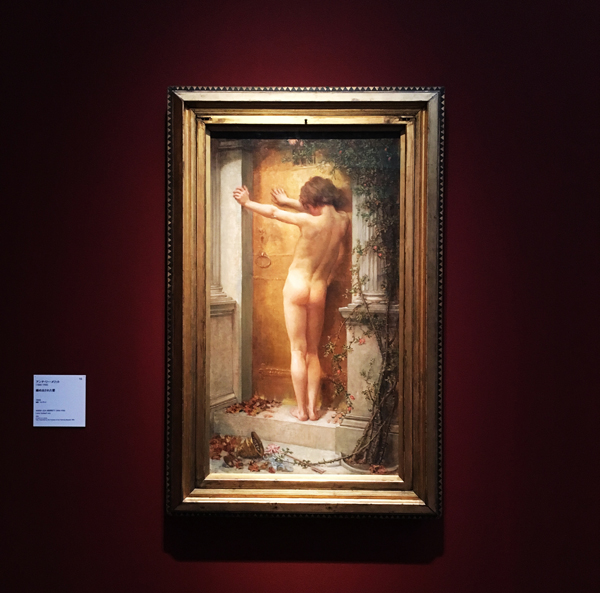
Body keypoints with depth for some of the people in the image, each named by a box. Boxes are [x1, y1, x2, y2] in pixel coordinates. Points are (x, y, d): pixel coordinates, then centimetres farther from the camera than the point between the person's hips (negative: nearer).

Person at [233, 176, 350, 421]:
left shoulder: (310, 222, -17)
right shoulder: (344, 221, -3)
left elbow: (273, 212, -3)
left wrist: (246, 202, 13)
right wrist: (288, 201, 27)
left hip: (297, 286, -4)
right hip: (319, 291, 4)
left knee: (298, 351, 2)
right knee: (313, 351, 13)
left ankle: (301, 409, 6)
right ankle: (313, 407, 12)